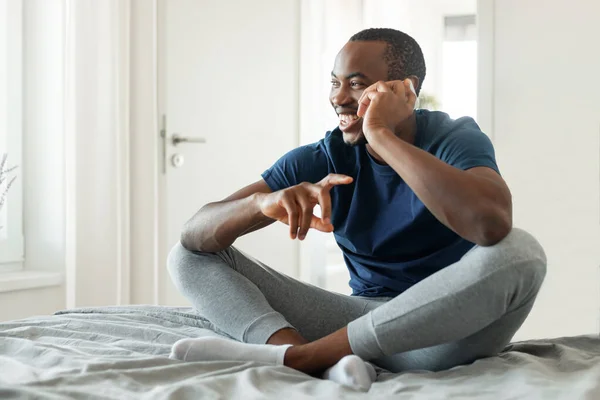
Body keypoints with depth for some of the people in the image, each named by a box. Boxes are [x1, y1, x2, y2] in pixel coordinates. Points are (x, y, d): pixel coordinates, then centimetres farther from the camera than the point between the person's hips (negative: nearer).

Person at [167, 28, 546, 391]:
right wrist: (261, 203, -33)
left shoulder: (456, 140, -11)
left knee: (519, 251, -35)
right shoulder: (321, 159, -2)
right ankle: (327, 361, -33)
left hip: (446, 334, -3)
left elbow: (492, 223, -37)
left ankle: (293, 355, -28)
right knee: (190, 256, -3)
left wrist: (380, 134, -28)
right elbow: (194, 233, -9)